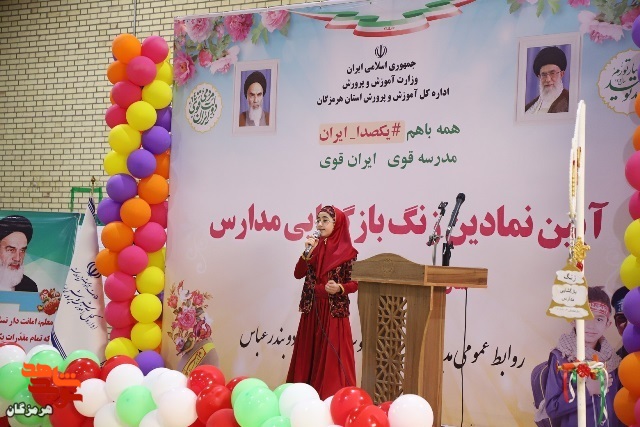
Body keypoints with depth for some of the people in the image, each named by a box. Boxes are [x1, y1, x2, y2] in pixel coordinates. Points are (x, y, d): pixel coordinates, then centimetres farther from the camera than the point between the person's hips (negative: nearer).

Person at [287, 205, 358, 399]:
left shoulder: (347, 252, -6)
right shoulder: (315, 247, 7)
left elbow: (355, 283, -4)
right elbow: (298, 274, -2)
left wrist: (340, 288, -22)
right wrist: (308, 252, -14)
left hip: (334, 311, -5)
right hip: (312, 310, 5)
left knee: (332, 357, -4)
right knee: (309, 354, 8)